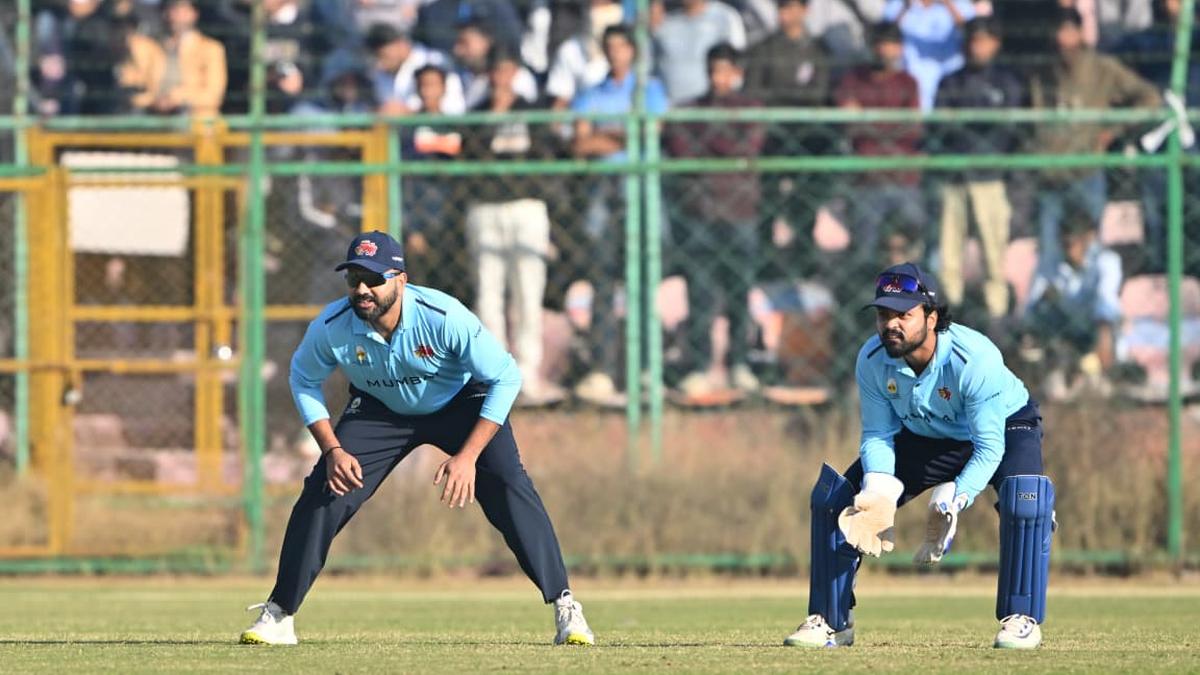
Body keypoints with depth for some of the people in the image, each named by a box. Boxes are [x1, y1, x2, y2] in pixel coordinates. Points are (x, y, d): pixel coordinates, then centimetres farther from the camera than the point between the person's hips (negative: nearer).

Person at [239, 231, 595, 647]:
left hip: (460, 402, -2)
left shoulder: (444, 317, -36)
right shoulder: (331, 327, -27)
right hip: (380, 410, 2)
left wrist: (467, 456, -31)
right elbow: (304, 381, -5)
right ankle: (278, 615, 2)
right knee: (323, 492, -11)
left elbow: (505, 378, -26)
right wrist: (333, 450, -17)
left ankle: (564, 608, -14)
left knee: (508, 485, -21)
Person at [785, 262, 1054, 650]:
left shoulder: (974, 359, -37)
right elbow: (877, 433, -12)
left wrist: (952, 501, -47)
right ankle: (830, 620, 7)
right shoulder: (872, 360, -23)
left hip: (1005, 427, -4)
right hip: (924, 437, 5)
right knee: (834, 499, -6)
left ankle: (1020, 619, -23)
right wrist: (879, 490, -31)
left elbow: (989, 447, -33)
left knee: (1023, 496, -36)